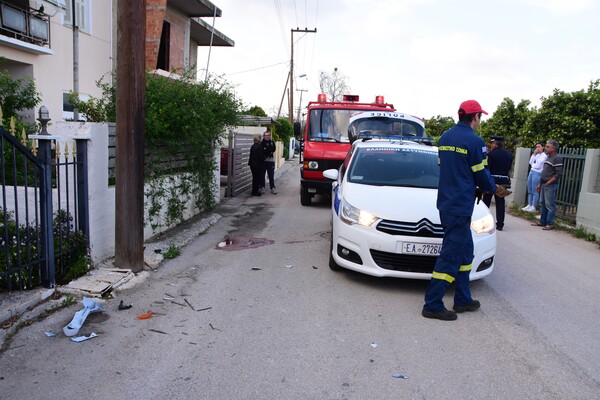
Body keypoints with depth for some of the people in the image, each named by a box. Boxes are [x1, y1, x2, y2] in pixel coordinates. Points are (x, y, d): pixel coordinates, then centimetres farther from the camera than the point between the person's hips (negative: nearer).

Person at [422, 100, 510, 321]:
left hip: (446, 202, 9)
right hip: (460, 206, -9)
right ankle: (432, 305, 1)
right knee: (451, 255, -4)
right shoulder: (474, 141, -13)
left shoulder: (445, 136, 10)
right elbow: (481, 174, -8)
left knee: (464, 250, 18)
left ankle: (463, 299, 25)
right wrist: (495, 188, 13)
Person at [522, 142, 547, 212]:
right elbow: (530, 162, 10)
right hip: (531, 172, 8)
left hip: (537, 173, -8)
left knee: (535, 191, -7)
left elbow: (538, 165, -15)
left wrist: (533, 164, 3)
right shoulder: (537, 155, 20)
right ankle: (529, 205, 12)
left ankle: (533, 207, -5)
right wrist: (534, 154, 5)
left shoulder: (544, 155, -6)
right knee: (529, 190, 8)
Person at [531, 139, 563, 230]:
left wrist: (549, 182, -17)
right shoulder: (548, 158, 16)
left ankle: (550, 224, -1)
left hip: (550, 185, -9)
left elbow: (559, 174, -18)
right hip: (544, 184, 9)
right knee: (542, 204, 13)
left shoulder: (557, 158, -12)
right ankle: (542, 222, 22)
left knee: (549, 205, -6)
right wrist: (540, 183, 18)